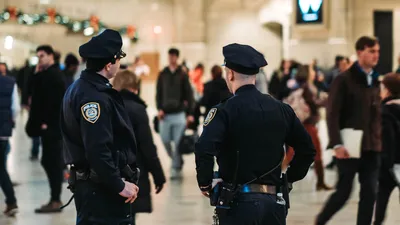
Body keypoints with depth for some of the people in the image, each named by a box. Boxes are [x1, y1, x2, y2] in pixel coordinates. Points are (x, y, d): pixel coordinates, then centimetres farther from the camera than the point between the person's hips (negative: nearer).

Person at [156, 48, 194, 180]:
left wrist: (190, 113, -6)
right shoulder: (162, 75, 9)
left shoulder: (183, 75, 3)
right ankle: (175, 159, 27)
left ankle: (177, 168, 2)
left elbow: (189, 95, 1)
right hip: (165, 114, 2)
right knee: (165, 140, 2)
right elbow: (159, 93, 9)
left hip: (179, 114, -2)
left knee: (178, 142, -5)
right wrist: (159, 108, -6)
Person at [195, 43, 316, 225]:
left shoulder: (225, 110, -8)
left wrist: (205, 184, -8)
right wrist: (288, 179, 19)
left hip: (239, 201, -4)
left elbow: (204, 149, -23)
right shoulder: (281, 109, 7)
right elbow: (307, 149, 11)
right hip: (274, 201, 4)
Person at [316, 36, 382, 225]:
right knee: (344, 191, 1)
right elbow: (332, 114, -11)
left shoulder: (375, 81, 13)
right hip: (349, 146, -5)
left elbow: (378, 115, 17)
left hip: (371, 147, 5)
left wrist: (379, 141, 9)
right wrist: (337, 144, -19)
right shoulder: (344, 80, -6)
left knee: (369, 193, 0)